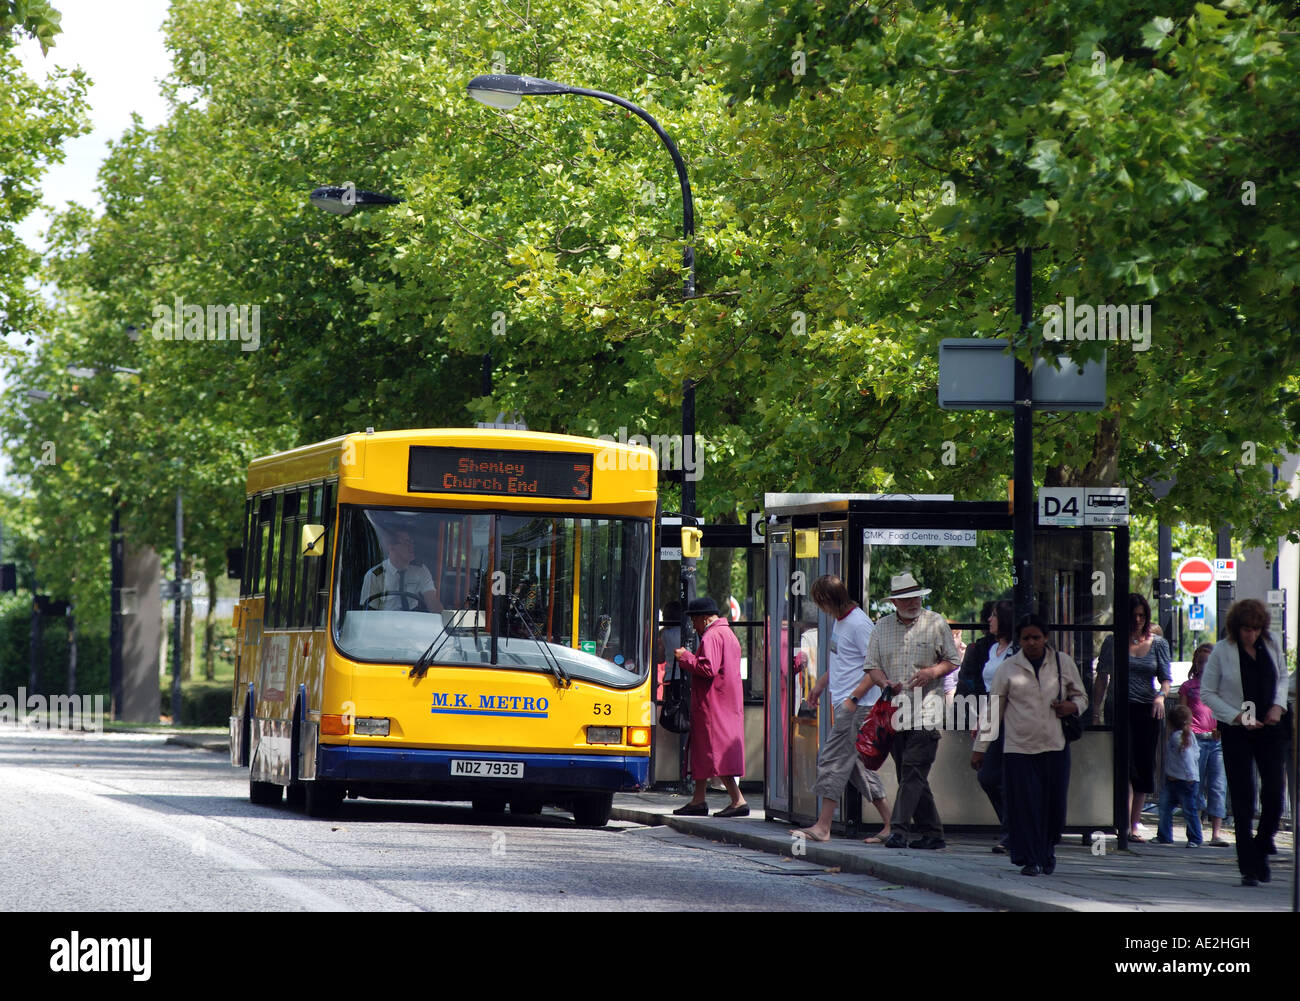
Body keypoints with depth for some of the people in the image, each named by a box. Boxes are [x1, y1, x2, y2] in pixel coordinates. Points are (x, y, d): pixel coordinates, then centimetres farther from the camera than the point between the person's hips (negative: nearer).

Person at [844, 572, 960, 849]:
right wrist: (886, 684, -9)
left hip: (925, 709, -4)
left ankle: (899, 827, -19)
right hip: (894, 711, 4)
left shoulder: (936, 623, 3)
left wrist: (932, 672, -12)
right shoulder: (882, 627, 12)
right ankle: (931, 832, 12)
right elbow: (872, 666, 12)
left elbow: (952, 661, 7)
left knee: (913, 771, -14)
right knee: (910, 775, 6)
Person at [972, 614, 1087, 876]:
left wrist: (1072, 706, -6)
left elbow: (1081, 697, 19)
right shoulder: (1008, 668, 4)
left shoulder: (1063, 663, 8)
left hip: (1055, 746, 1)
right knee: (1025, 806, -8)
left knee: (1054, 804, 2)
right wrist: (980, 748, 7)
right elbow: (992, 709, 8)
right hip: (1018, 748, -1)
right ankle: (1031, 860, -1)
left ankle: (1047, 851, 27)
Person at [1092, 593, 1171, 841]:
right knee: (1126, 765, -14)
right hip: (1121, 707, -3)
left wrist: (1161, 695, -15)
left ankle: (1134, 824, 14)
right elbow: (1102, 678, 6)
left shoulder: (1158, 643, 10)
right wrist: (1096, 711, -1)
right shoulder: (1113, 643, 6)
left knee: (1144, 768, 4)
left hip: (1148, 710, 3)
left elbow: (1166, 678, 7)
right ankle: (1126, 825, -21)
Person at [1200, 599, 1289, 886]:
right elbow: (1207, 693, -3)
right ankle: (1249, 867, 1)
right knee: (1243, 798, -4)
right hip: (1236, 732, -3)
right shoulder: (1221, 651, -6)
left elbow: (1283, 676, 19)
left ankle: (1261, 849, 20)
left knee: (1274, 794, -4)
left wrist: (1278, 705, 0)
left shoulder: (1270, 644, 4)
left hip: (1269, 729, 3)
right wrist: (1236, 716, -14)